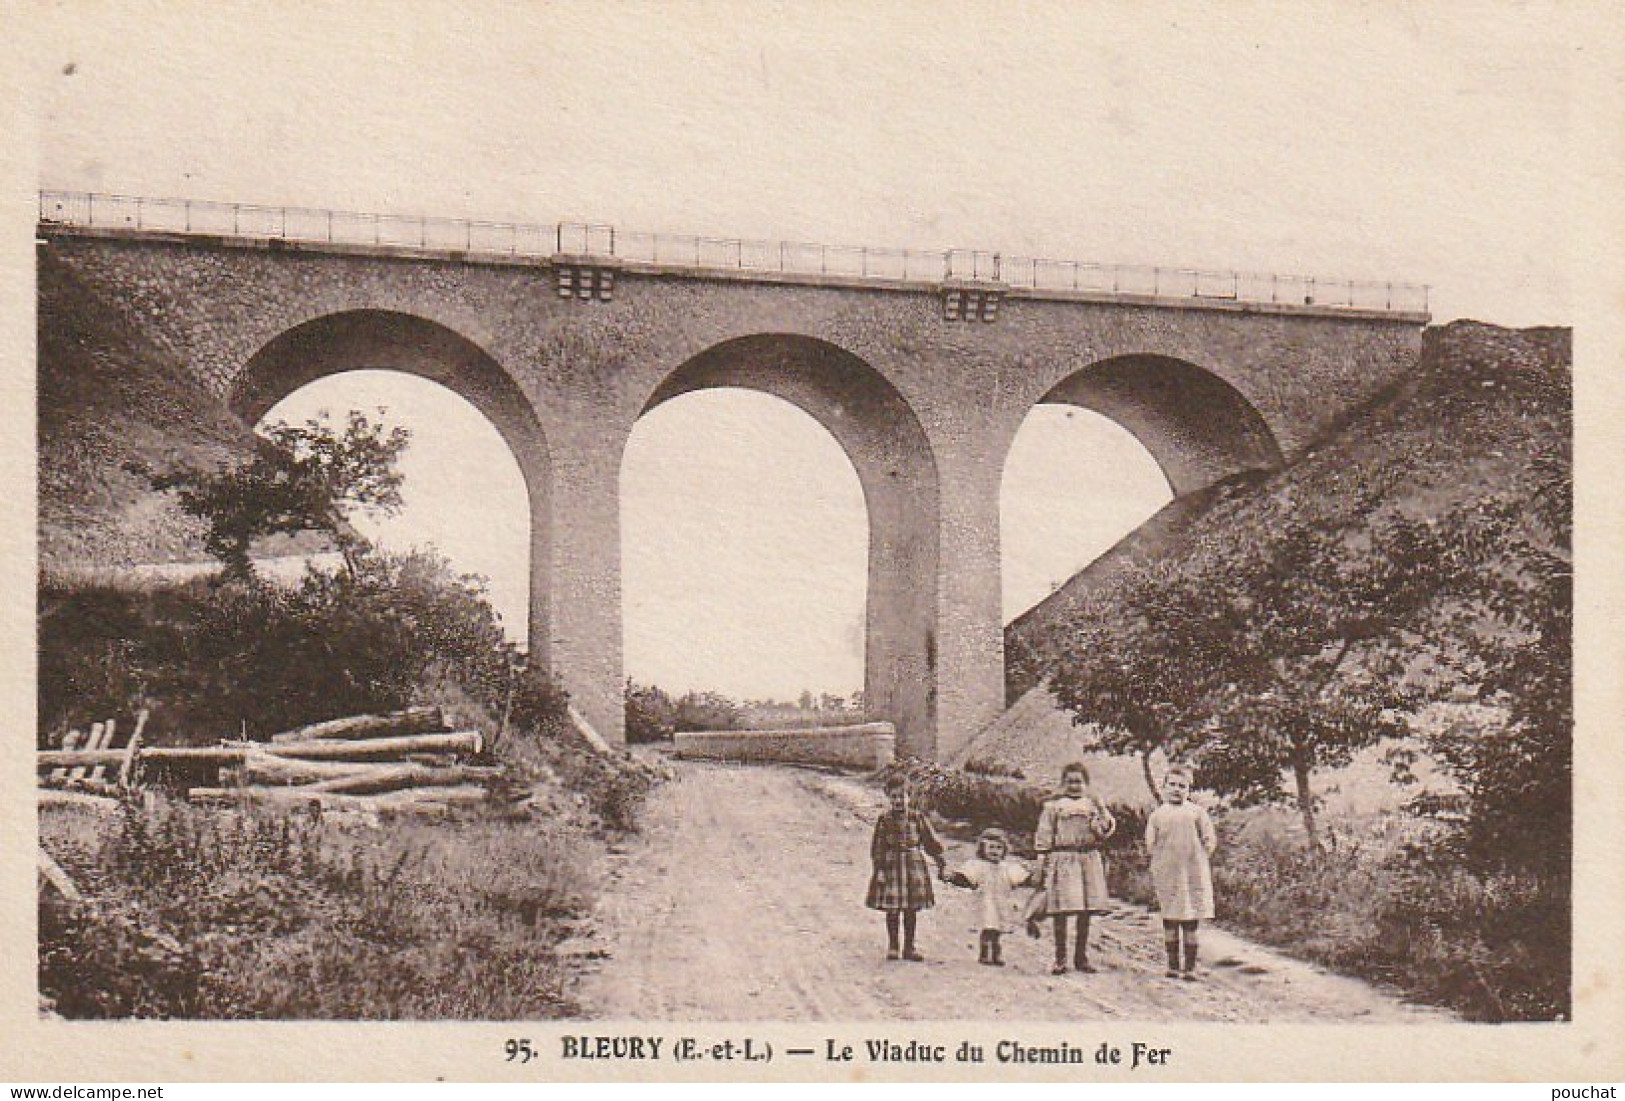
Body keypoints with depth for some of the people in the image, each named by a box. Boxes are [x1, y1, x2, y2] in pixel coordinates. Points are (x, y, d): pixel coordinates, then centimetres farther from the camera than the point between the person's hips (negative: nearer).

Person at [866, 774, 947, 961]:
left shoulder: (917, 817, 4)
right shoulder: (884, 819, -1)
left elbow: (930, 841, 10)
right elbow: (878, 847, -1)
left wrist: (939, 859, 3)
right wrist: (879, 868, -9)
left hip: (914, 865, 2)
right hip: (891, 865, -2)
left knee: (911, 909, 7)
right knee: (892, 909, 1)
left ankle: (909, 947, 16)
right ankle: (892, 947, 12)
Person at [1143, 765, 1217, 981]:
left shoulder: (1197, 812, 9)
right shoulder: (1157, 815, 10)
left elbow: (1210, 841, 7)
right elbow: (1150, 844, 8)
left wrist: (1196, 858, 1)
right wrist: (1163, 860, -1)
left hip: (1193, 872, 0)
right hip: (1166, 873, 0)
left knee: (1191, 920, 0)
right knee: (1170, 918, 2)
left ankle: (1190, 967, 3)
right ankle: (1173, 965, 9)